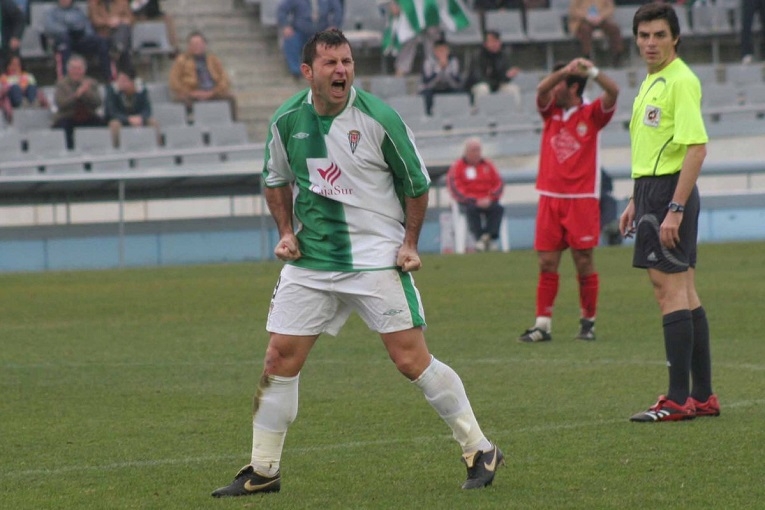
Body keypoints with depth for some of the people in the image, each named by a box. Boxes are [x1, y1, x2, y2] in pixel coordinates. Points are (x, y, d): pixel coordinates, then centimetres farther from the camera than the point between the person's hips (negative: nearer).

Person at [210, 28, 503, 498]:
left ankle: (479, 451, 4)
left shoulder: (378, 118, -11)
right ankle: (263, 472, 15)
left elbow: (417, 183, 0)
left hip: (377, 258, -4)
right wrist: (286, 232, 6)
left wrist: (410, 243, -4)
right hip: (309, 260, 4)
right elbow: (276, 180, 18)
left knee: (411, 358, -8)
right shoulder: (287, 120, 0)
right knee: (280, 360, 2)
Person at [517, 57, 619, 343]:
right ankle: (543, 324, -1)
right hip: (550, 198, 3)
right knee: (546, 262, -1)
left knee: (584, 261, 0)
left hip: (582, 198, -3)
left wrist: (592, 72, -30)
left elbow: (613, 92, -14)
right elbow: (542, 89, -8)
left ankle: (588, 322, 9)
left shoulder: (592, 114, 2)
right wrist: (566, 70, -25)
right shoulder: (551, 111, 10)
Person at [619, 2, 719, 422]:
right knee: (684, 291, 10)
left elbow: (696, 148, -20)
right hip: (652, 188, 10)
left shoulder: (680, 81, -14)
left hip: (669, 192, -10)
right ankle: (702, 396, 12)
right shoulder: (651, 83, 17)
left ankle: (678, 399, -10)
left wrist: (674, 208, -24)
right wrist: (636, 202, 24)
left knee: (670, 289, -10)